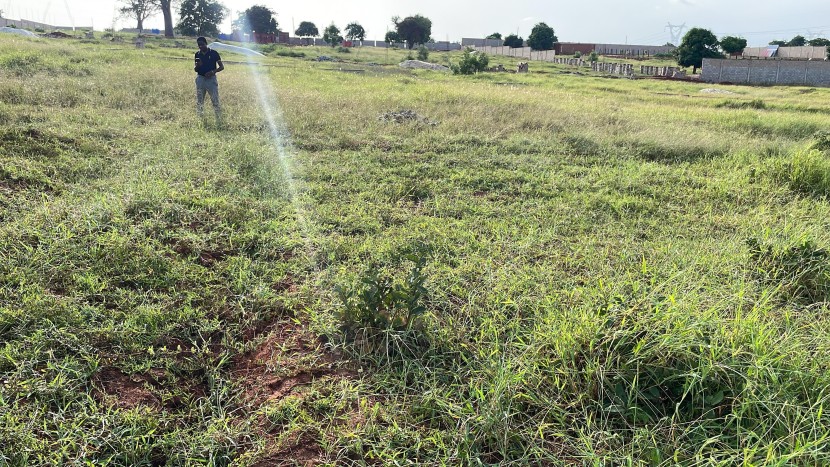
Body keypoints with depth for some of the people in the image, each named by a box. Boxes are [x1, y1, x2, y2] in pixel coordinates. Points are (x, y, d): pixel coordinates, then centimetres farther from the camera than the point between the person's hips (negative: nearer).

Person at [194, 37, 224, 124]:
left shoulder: (213, 53, -4)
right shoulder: (197, 54, 7)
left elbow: (222, 67, -3)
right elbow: (195, 70, 11)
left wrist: (213, 71, -19)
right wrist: (197, 66, -12)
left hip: (211, 79, -4)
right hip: (200, 79, 4)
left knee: (215, 101, -7)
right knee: (199, 102, 8)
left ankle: (219, 120, -3)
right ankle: (200, 120, 18)